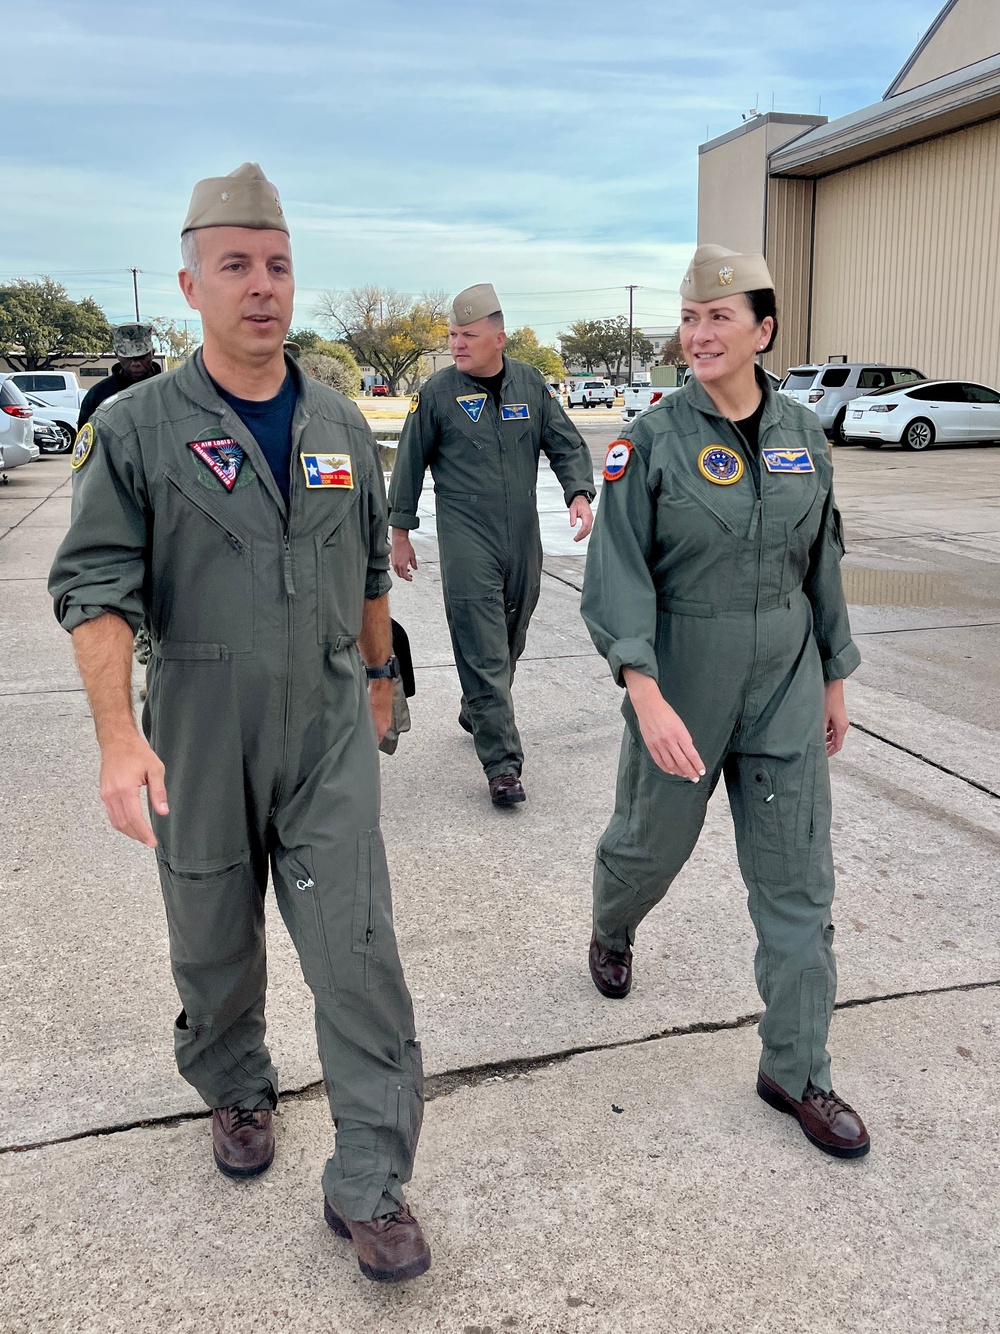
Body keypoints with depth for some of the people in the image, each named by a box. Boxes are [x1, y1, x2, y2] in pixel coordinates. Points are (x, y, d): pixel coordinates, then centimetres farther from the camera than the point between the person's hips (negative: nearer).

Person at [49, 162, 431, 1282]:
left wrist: (379, 675, 21)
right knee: (214, 945, 17)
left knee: (357, 950, -2)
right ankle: (234, 1091, 45)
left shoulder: (340, 426, 6)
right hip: (199, 740, -1)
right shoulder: (137, 429, -5)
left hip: (330, 736, 2)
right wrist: (118, 735, -21)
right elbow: (95, 587, -11)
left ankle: (370, 1184, 12)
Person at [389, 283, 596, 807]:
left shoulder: (531, 384, 6)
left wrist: (579, 494, -7)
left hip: (523, 537, 4)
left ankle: (477, 714, 41)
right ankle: (502, 764, -8)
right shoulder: (437, 392, -2)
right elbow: (410, 464, 5)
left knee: (509, 642, 16)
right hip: (466, 538, -4)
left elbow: (566, 444, 10)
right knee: (483, 652, -9)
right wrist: (400, 532, 5)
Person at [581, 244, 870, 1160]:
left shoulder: (803, 435, 2)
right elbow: (618, 572, -16)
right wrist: (645, 696, -26)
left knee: (798, 880, 6)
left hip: (785, 688, 3)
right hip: (681, 683, -3)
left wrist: (834, 679, 13)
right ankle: (612, 928, 53)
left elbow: (821, 565, 10)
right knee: (652, 842, 17)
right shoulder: (653, 439, -10)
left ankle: (796, 1071, 21)